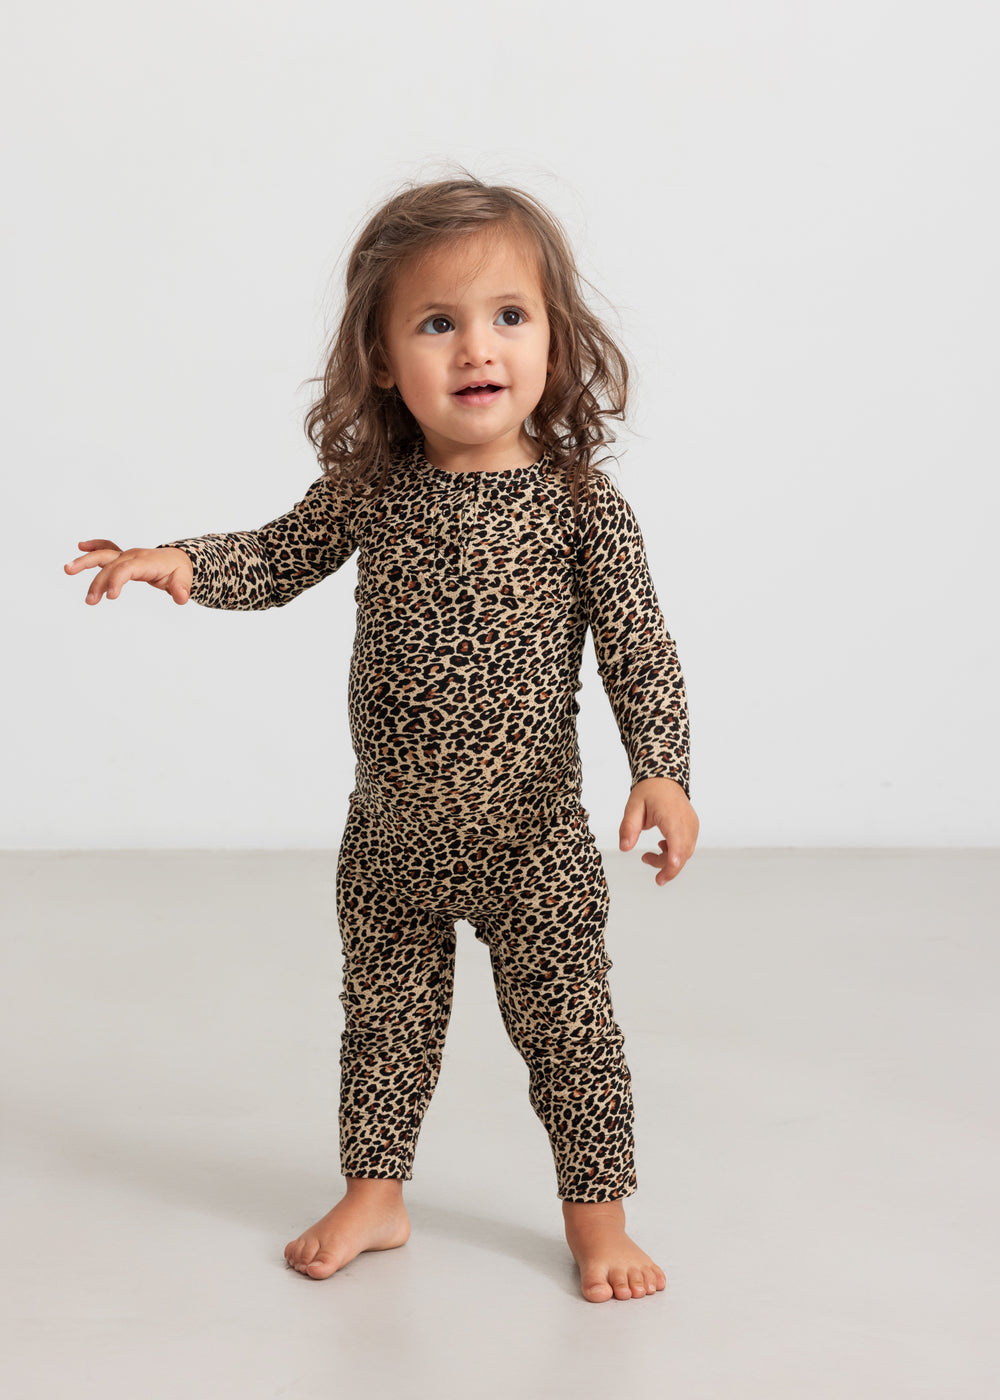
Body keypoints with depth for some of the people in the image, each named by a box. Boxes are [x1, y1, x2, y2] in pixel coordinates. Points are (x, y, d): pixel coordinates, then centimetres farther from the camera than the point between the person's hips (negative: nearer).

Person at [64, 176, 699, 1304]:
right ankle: (373, 1193, 35)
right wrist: (184, 564, -6)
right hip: (390, 837, 4)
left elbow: (638, 650, -13)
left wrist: (661, 771, -25)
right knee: (384, 1018, 18)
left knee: (566, 1024, 8)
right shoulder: (369, 488, -4)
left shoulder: (581, 505, -13)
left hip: (535, 840, -3)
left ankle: (597, 1212, 25)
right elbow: (280, 557, 11)